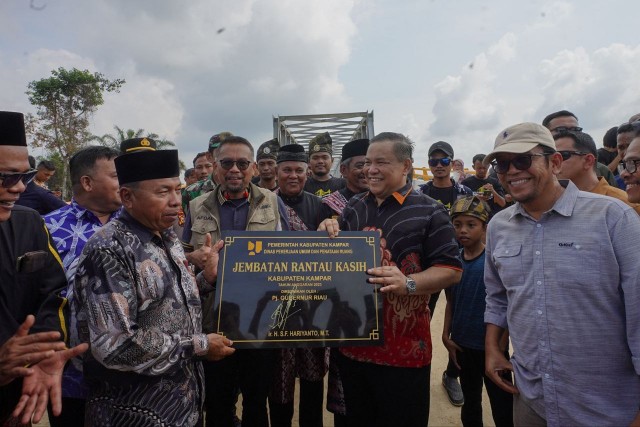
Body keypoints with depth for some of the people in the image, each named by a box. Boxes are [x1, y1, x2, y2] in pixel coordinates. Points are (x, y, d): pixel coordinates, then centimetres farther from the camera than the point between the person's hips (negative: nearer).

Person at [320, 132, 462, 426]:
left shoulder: (429, 212, -7)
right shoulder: (354, 207, 9)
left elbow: (451, 269, -10)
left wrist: (408, 284, -27)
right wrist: (328, 233, -6)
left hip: (404, 346, -5)